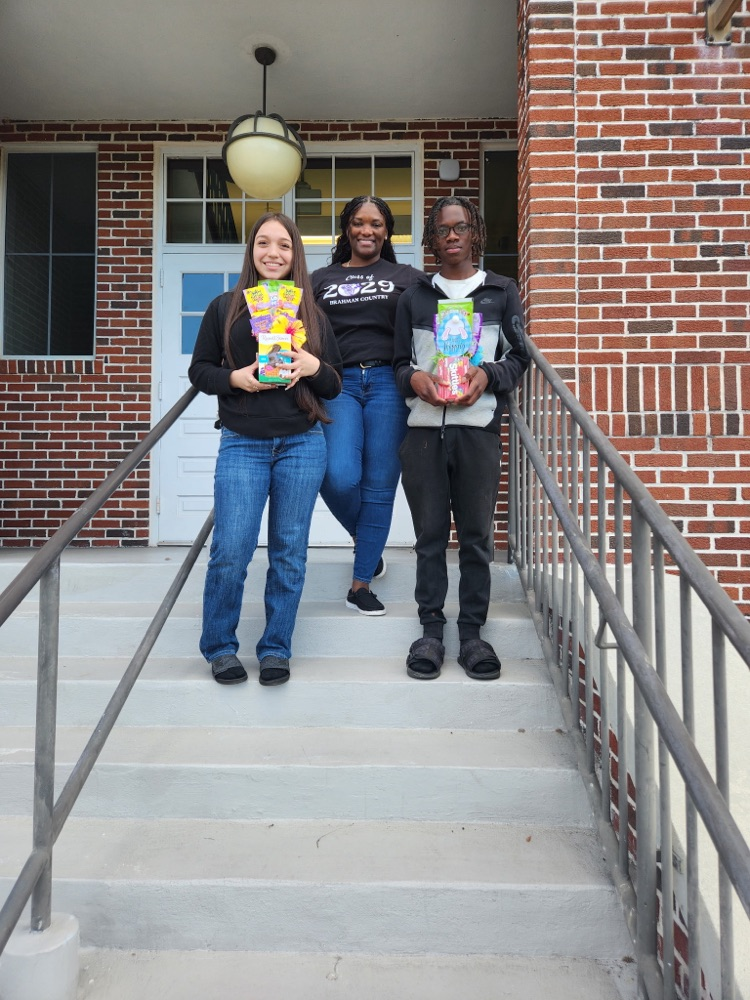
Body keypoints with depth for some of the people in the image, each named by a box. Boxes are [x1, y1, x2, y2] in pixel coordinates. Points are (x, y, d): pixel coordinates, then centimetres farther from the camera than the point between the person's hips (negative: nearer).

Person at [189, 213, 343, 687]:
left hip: (303, 444, 2)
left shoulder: (312, 313, 10)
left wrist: (315, 367, -10)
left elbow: (335, 385, 11)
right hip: (242, 445, -1)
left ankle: (276, 649, 19)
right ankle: (220, 647, 14)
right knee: (231, 550, -7)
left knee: (289, 552, 5)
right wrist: (235, 378, -11)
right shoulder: (225, 308, 7)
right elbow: (199, 370, 8)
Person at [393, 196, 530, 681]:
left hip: (479, 427, -1)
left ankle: (472, 630, 12)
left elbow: (519, 356, 10)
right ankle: (432, 628, 13)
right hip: (424, 427, 1)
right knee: (430, 533, 3)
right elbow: (400, 361, 14)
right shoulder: (414, 296, 16)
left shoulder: (502, 292, 13)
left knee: (476, 533, 1)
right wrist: (415, 378, -8)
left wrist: (487, 375, -10)